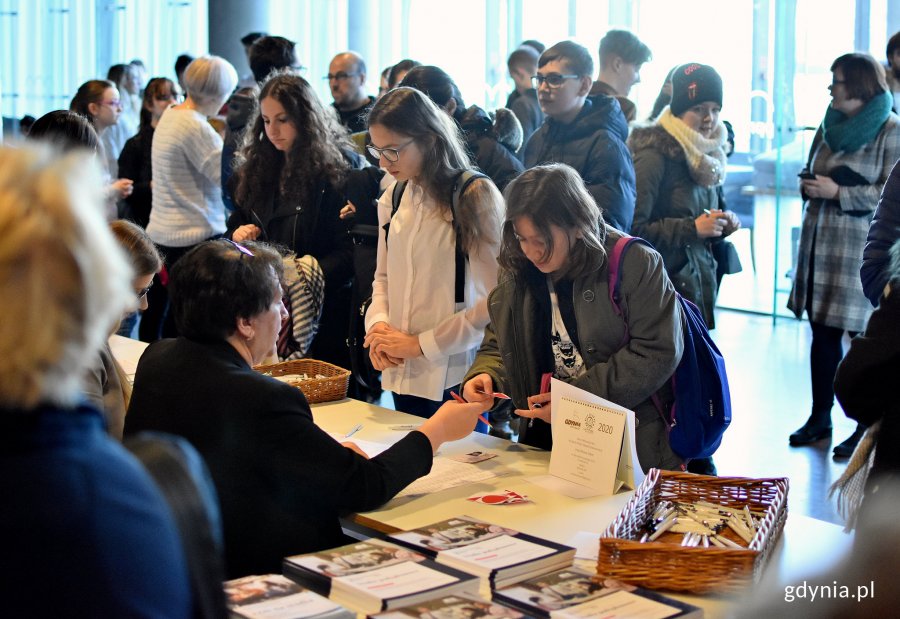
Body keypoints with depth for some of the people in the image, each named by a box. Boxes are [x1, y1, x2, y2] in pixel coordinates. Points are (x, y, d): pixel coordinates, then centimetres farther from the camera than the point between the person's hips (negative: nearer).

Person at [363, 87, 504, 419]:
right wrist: (378, 324, -3)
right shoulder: (394, 197, 8)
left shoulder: (476, 196, -11)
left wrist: (420, 344, -13)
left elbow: (494, 302, -14)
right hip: (401, 373, 6)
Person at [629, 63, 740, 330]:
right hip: (664, 289, -8)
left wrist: (723, 225, 5)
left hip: (701, 286, 8)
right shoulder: (654, 155, -12)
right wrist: (693, 228, -18)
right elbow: (635, 228, -19)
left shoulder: (707, 157, 14)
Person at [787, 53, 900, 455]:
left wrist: (837, 192, -16)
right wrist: (808, 186, 3)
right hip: (820, 242, 7)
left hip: (861, 248, -7)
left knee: (865, 337, -1)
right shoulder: (831, 124, 13)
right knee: (822, 332, 12)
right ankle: (820, 418, 22)